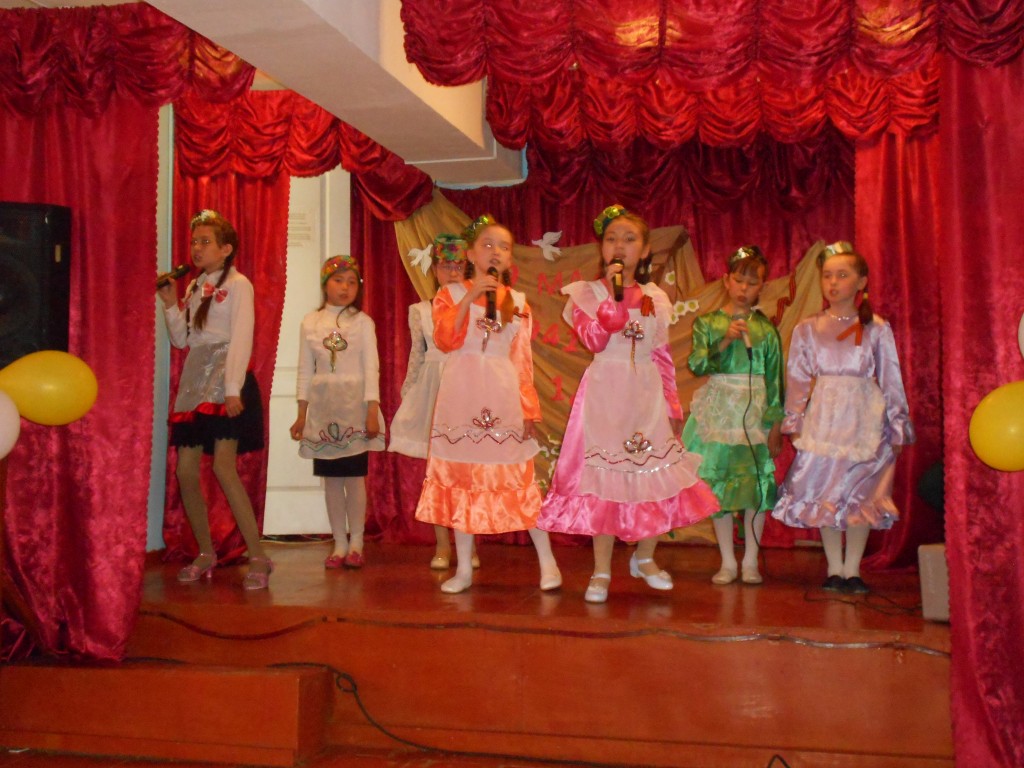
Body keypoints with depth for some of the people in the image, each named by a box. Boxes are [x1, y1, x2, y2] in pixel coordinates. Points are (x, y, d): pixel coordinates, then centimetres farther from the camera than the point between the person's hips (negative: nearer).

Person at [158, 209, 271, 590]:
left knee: (223, 466, -17)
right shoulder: (194, 287, 18)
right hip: (194, 381, 7)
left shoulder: (237, 285, -3)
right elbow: (181, 339, 18)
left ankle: (258, 557, -12)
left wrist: (233, 388, -19)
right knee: (185, 471, 4)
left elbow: (241, 338, -11)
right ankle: (205, 554, 18)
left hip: (225, 381, -7)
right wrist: (170, 304, 3)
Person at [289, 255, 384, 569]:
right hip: (322, 407, 2)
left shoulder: (362, 322, 0)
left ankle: (356, 543, 10)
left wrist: (372, 411, -10)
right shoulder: (310, 322, 6)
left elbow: (371, 368, -3)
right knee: (330, 478, 5)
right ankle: (340, 543, 14)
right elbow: (305, 370, 9)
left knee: (355, 476, -1)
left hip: (354, 404, -2)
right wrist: (302, 414, 8)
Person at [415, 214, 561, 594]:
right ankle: (464, 568, 14)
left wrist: (529, 408, 1)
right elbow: (445, 339, -12)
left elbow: (523, 360, 6)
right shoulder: (450, 294, 5)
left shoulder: (518, 302, 9)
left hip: (503, 396, 0)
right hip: (462, 395, 0)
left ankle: (547, 561, 9)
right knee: (461, 477, 4)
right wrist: (470, 297, -17)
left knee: (519, 478, -1)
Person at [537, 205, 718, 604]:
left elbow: (663, 357, 12)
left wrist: (674, 407, 10)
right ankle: (601, 571, 11)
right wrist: (615, 293, -18)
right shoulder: (587, 293, 0)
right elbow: (593, 340, -17)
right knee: (604, 479, -2)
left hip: (648, 396, 3)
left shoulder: (656, 298, 10)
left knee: (657, 476, 4)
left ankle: (644, 556, 27)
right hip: (605, 395, -3)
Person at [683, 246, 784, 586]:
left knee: (755, 482, 0)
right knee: (717, 482, 2)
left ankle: (750, 560, 13)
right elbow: (696, 365, -7)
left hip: (755, 411, 0)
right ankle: (727, 561, 14)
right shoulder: (707, 323, 4)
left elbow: (775, 378, 4)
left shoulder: (766, 329, 5)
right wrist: (724, 341, -18)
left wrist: (776, 424, -1)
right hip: (718, 409, 0)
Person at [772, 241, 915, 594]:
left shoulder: (877, 329, 2)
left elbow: (891, 380, 4)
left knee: (862, 495, 1)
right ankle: (834, 569, 15)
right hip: (823, 419, 1)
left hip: (865, 420, -1)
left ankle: (852, 569, 13)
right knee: (824, 494, 3)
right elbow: (797, 379, 7)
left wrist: (897, 426, 2)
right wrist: (795, 422, 4)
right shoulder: (807, 329, 4)